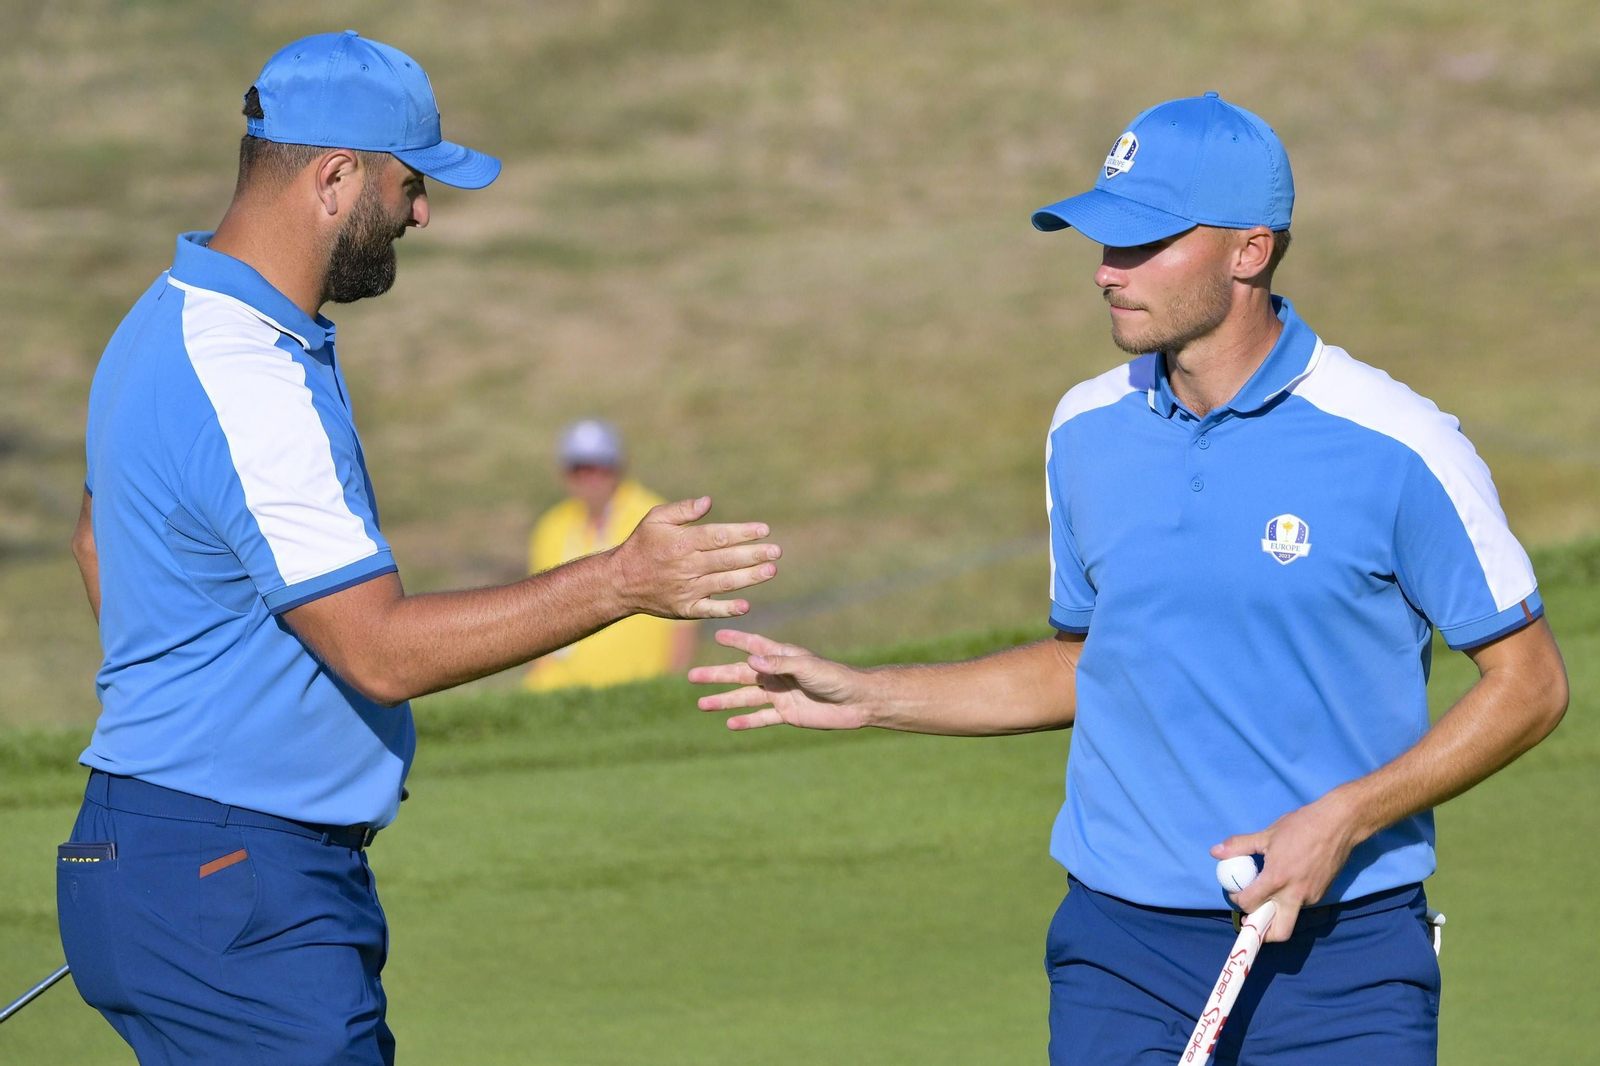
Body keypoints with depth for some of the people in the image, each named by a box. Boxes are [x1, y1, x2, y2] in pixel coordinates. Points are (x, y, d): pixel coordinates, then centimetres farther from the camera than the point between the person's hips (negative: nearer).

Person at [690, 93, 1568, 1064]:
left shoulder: (1397, 446, -9)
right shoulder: (1087, 432, 6)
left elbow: (1530, 683, -4)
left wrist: (1343, 820, -13)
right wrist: (868, 698, 14)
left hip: (1338, 950, -3)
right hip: (1122, 945, 4)